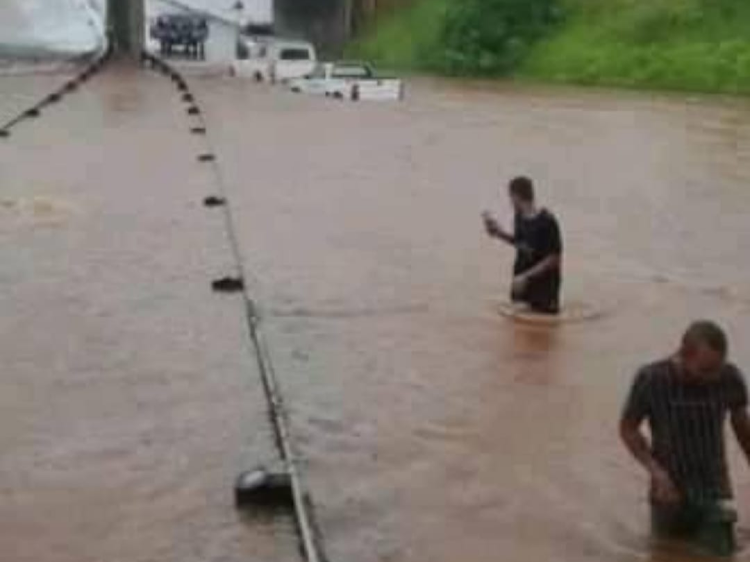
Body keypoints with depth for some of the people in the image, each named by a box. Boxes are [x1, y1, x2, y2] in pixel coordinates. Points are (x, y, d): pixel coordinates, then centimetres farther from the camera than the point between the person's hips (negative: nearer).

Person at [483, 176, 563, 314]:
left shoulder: (547, 222, -20)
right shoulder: (520, 217, 0)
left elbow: (553, 259, -19)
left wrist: (526, 276, -21)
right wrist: (499, 233, 3)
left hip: (543, 284, -6)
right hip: (523, 281, 6)